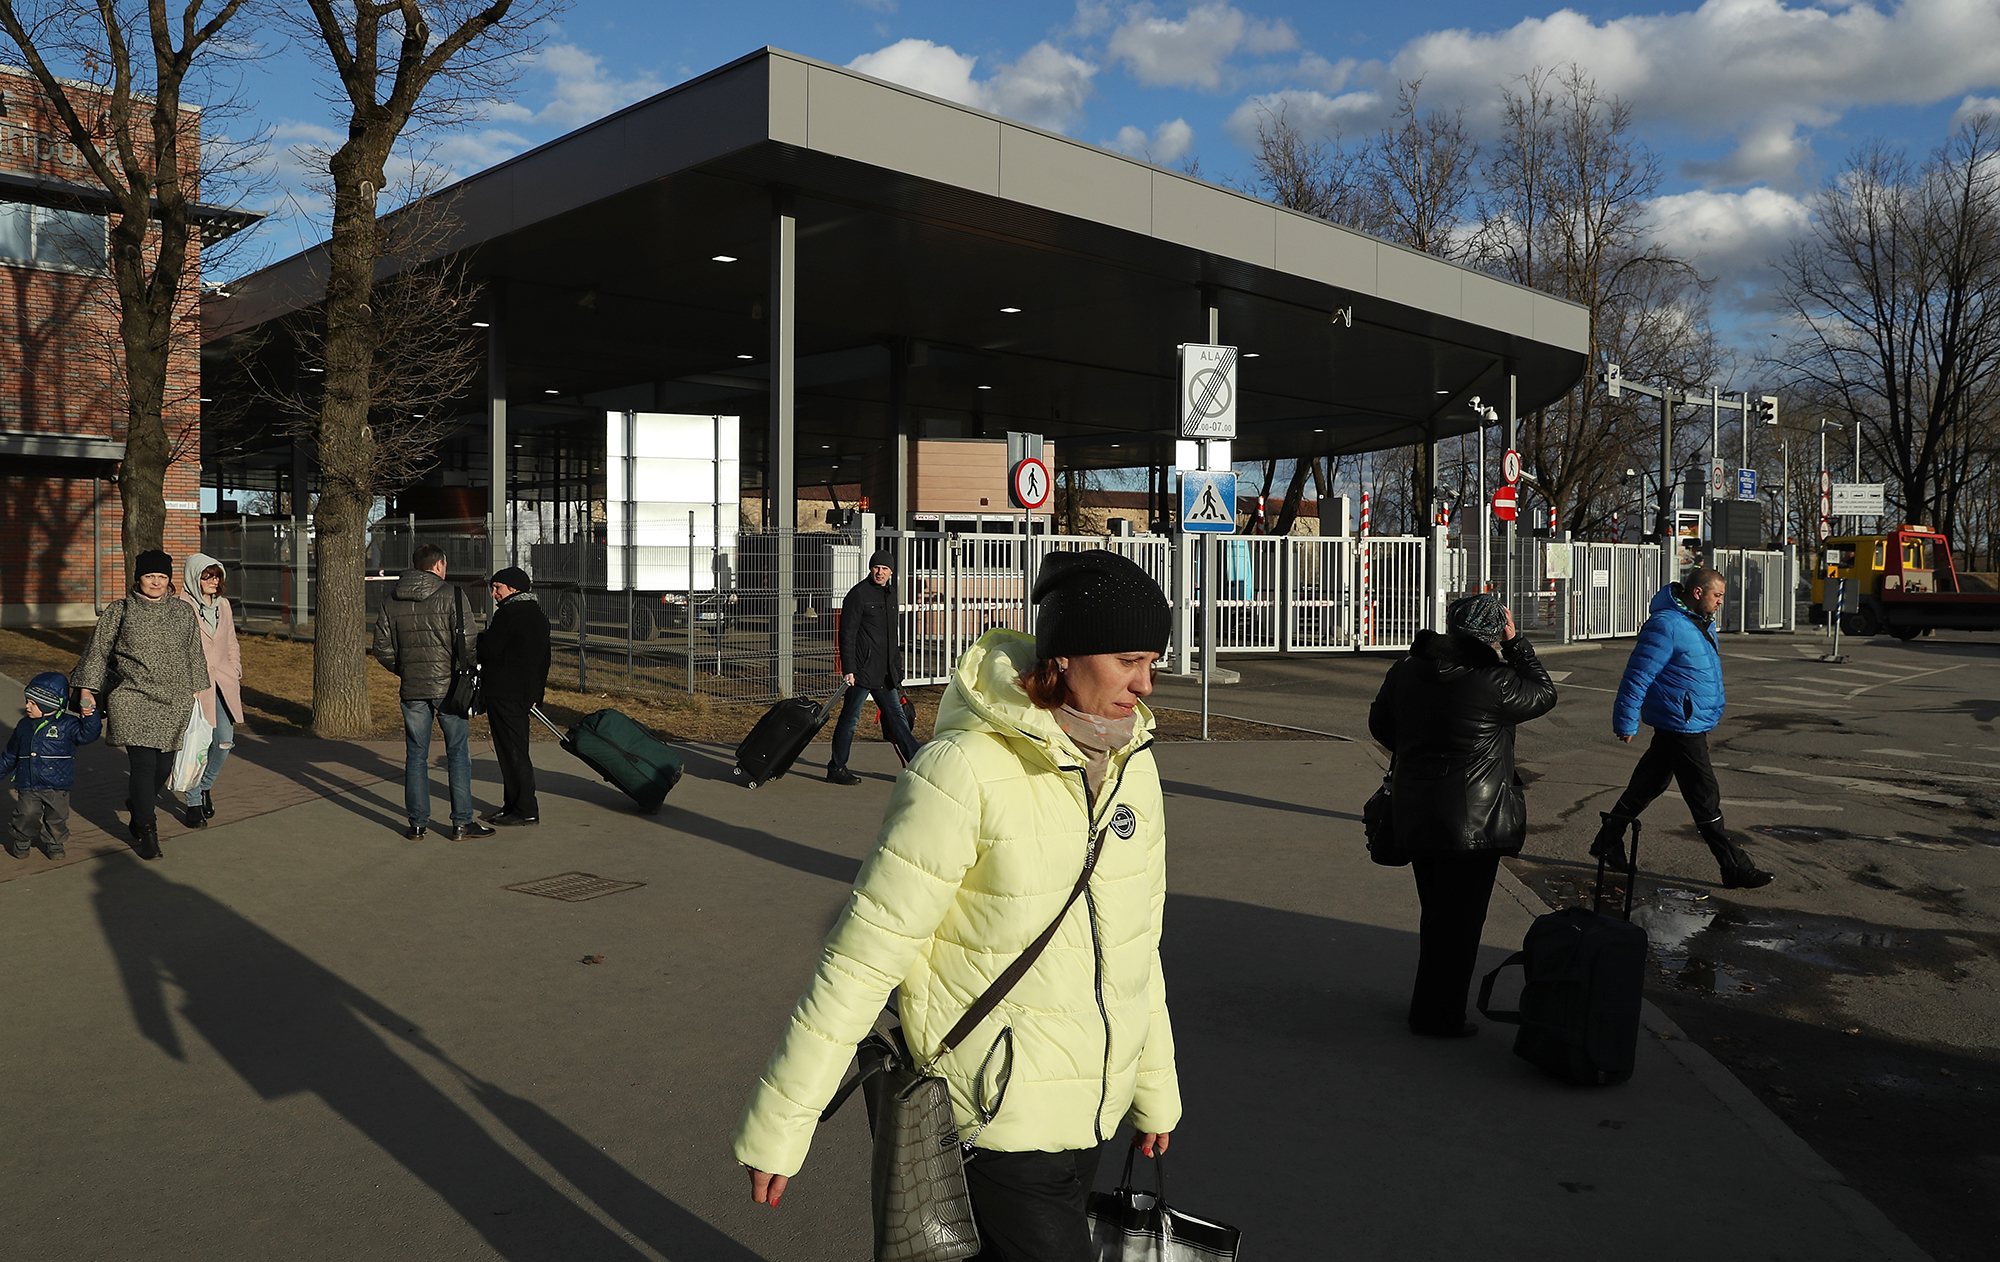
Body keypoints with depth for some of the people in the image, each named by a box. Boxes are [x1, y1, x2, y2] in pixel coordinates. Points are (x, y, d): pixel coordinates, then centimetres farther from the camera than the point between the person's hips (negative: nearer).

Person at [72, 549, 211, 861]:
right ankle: (146, 831, -2)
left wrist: (196, 691, 18)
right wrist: (88, 689, 4)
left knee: (163, 767, 5)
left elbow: (194, 655, 17)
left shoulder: (184, 612, 9)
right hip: (132, 701, -3)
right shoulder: (120, 611, 2)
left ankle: (138, 806, 37)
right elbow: (97, 650, 7)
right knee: (143, 764, -12)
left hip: (174, 703, 3)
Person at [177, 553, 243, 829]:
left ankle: (205, 786, 26)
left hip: (222, 682, 5)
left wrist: (235, 675, 14)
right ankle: (193, 804, 9)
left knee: (225, 741, 1)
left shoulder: (223, 606, 14)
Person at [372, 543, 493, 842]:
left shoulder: (392, 602, 6)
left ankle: (418, 824, 12)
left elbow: (383, 649, 7)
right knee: (458, 754, 4)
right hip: (449, 686, -3)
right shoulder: (452, 596, -7)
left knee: (416, 756, 10)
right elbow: (467, 645, -12)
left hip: (412, 691, 4)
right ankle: (462, 823, 5)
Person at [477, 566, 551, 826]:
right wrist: (537, 692, 23)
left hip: (503, 692, -10)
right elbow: (543, 659, 19)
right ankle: (513, 806, 20)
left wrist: (475, 637, 4)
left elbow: (488, 650, -17)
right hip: (526, 691, 10)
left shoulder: (508, 614, -14)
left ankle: (525, 810, -2)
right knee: (515, 749, 14)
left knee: (511, 749, -5)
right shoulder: (538, 615, 15)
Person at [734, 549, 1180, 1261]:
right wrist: (777, 1123, -15)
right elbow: (862, 956, -19)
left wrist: (1154, 1084, 22)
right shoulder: (964, 772, -22)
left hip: (1089, 1109, 7)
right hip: (997, 1117, -7)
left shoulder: (1132, 761, 1)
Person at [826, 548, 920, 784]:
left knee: (897, 717, 9)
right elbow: (847, 634, -12)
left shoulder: (890, 594, 15)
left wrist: (896, 668, 21)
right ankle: (836, 768, 11)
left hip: (885, 673, 7)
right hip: (862, 669, -7)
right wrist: (848, 669, -18)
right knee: (850, 718, 1)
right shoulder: (858, 594, -9)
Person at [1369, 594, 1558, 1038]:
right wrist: (1514, 641, 1)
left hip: (1413, 814, 7)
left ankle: (1429, 1005, 34)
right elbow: (1544, 694, -1)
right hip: (1473, 821, -6)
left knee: (1436, 914, 21)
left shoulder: (1404, 672, 0)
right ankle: (1439, 1017, 15)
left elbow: (1379, 724, 14)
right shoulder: (1493, 683, -19)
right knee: (1460, 920, 7)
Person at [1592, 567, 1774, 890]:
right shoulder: (1666, 625, -20)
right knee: (1705, 799, -4)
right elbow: (1638, 675, -20)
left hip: (1695, 723, 10)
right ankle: (1736, 869, 2)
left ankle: (1608, 841, 28)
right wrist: (1626, 721, -19)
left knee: (1648, 785, 17)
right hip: (1681, 727, -10)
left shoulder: (1703, 622, 12)